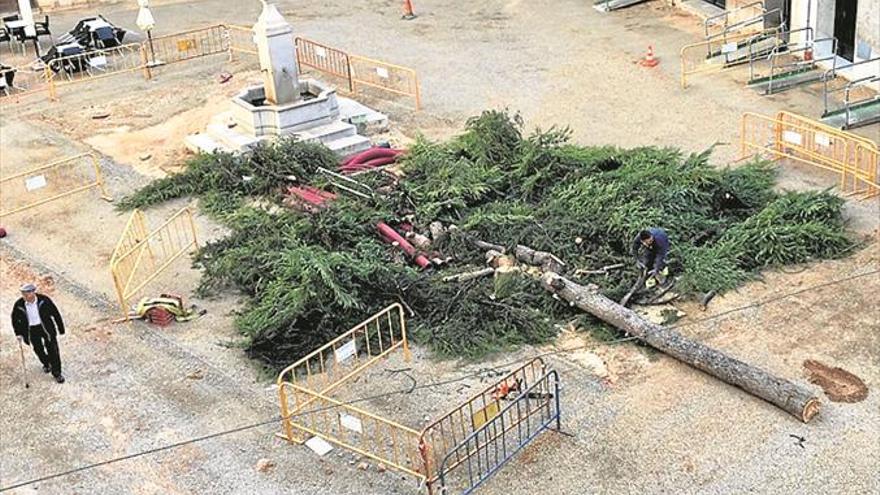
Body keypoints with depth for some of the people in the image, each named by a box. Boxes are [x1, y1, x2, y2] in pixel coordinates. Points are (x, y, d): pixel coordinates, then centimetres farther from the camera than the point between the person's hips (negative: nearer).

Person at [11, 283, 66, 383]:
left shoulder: (44, 300, -22)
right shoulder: (19, 305, -17)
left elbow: (55, 313, -9)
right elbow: (15, 319, 2)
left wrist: (61, 327, -2)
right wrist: (18, 333, -3)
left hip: (46, 327, -2)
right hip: (31, 330, 2)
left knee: (52, 350, 3)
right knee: (38, 350, 19)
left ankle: (56, 373, 20)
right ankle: (46, 364, 50)